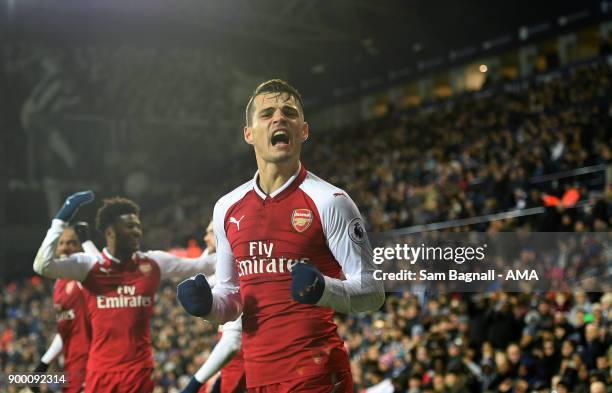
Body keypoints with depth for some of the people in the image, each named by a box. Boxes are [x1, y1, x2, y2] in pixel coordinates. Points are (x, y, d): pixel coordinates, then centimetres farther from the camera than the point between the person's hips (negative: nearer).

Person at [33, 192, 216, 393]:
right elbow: (42, 266, -14)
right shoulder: (88, 265, -2)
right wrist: (61, 219, -15)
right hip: (100, 370, -1)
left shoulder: (154, 263, 5)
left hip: (139, 369, 1)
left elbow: (201, 266, 9)